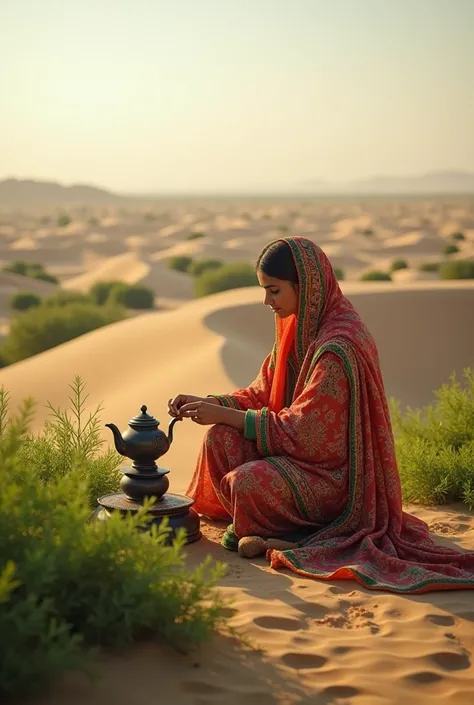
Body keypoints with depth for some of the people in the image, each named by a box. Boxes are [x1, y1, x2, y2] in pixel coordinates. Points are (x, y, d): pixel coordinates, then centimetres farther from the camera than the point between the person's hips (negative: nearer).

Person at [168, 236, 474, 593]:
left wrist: (221, 413, -21)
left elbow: (300, 428, -24)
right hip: (306, 447, 9)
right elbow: (262, 394, 6)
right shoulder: (299, 328, 1)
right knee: (221, 438, -9)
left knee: (247, 483, -29)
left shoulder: (337, 348, -27)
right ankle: (251, 523, 11)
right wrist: (206, 403, -9)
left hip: (336, 473, -9)